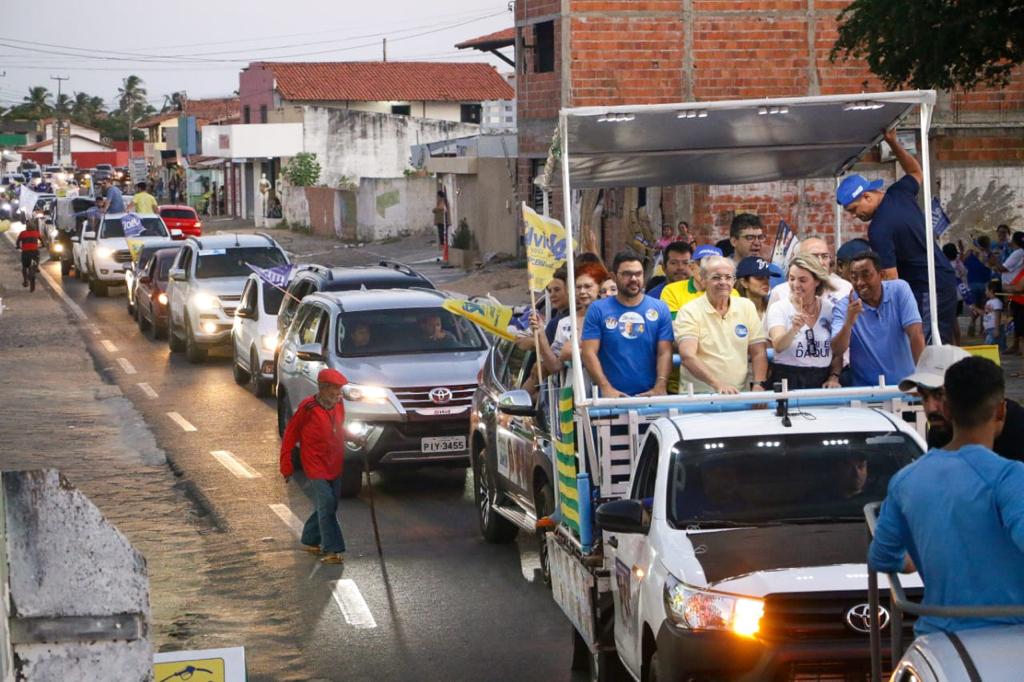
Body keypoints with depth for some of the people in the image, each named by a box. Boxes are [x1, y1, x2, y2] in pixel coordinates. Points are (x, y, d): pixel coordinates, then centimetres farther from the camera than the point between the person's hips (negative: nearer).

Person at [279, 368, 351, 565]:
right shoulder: (308, 408, -17)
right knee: (326, 505, -14)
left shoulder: (338, 404, 2)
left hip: (335, 465, 7)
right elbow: (290, 436, -8)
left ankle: (310, 541, 30)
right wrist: (286, 466, -6)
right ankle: (333, 549, -10)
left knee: (327, 506, 13)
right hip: (316, 465, -7)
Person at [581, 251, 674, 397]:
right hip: (611, 398, -1)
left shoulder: (659, 309, 6)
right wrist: (606, 387, -14)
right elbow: (589, 353, -3)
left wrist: (660, 387, -13)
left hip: (649, 396, 1)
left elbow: (665, 353, 2)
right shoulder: (598, 310, 3)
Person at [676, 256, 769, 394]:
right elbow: (687, 356, -13)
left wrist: (758, 385, -3)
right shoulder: (689, 312, 0)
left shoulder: (746, 307, 14)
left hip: (739, 394, 3)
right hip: (699, 394, -3)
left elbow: (758, 353, 14)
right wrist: (718, 384, -25)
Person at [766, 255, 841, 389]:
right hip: (787, 380, -2)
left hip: (822, 381, 2)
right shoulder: (778, 308, -1)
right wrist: (795, 329, -34)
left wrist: (834, 377, 1)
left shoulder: (829, 308, 8)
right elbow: (778, 346, -17)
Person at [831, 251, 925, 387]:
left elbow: (916, 334, -6)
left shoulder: (899, 289, -1)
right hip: (866, 389, -1)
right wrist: (848, 323, -27)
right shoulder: (844, 307, 0)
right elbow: (837, 350, -11)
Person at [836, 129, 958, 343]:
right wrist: (893, 143, 16)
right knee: (942, 347, 10)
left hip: (926, 290, -9)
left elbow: (891, 278, -20)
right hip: (946, 279, 9)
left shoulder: (878, 230, -20)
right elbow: (917, 172, 26)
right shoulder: (900, 192, 4)